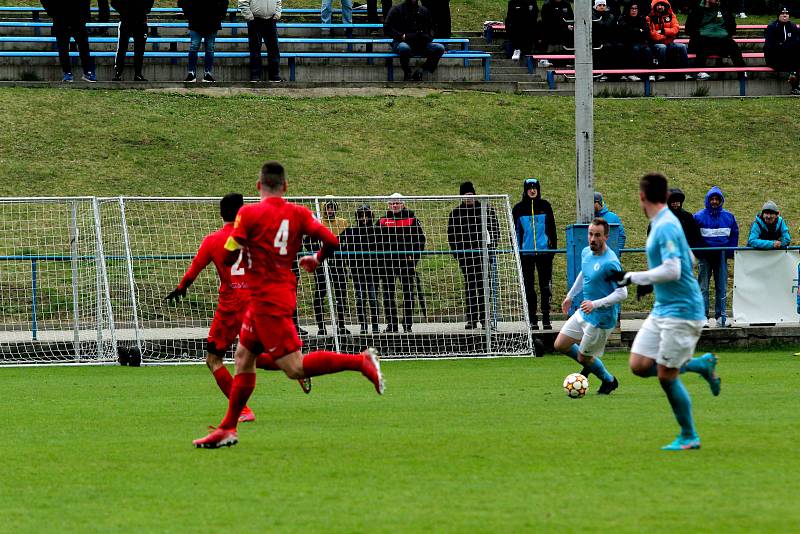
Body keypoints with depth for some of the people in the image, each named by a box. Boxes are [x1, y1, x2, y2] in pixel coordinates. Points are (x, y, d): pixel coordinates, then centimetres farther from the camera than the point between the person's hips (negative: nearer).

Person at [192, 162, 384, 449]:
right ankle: (228, 428, 17)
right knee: (244, 357, 15)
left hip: (268, 300, -8)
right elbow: (331, 241, -3)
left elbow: (229, 256, -13)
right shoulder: (298, 213, 3)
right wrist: (317, 259, 18)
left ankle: (361, 361, -19)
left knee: (295, 368, -10)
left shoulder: (249, 213, -11)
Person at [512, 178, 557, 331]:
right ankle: (532, 319, 7)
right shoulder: (519, 208, 5)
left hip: (544, 251, 0)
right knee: (529, 286, 3)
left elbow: (552, 228, 10)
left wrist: (553, 246, 5)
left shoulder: (544, 206, 5)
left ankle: (546, 318, 2)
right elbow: (515, 230, 9)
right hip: (526, 253, 0)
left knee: (545, 285, -2)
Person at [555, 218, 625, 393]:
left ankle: (609, 381, 32)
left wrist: (595, 304, -30)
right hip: (583, 313, 8)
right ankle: (589, 365, 36)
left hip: (601, 318, -8)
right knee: (560, 345, 12)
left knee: (584, 357, 5)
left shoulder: (610, 263, -25)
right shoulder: (586, 253, 2)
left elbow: (622, 293, -26)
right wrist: (570, 296, 28)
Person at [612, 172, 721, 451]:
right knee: (639, 365, 5)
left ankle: (689, 437, 10)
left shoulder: (666, 227, -19)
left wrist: (634, 277, -19)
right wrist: (651, 282, 19)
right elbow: (688, 261, 23)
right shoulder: (661, 224, 12)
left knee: (666, 376, -3)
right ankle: (700, 365, 18)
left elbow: (672, 270, -27)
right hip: (662, 310, 10)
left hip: (681, 312, -10)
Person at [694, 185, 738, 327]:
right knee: (703, 287, -2)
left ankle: (721, 316, 9)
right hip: (705, 257, -2)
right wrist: (697, 252, -8)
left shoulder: (728, 217, 5)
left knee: (722, 287, 5)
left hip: (721, 256, 2)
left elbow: (734, 234, 12)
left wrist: (730, 252, 3)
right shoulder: (699, 216, -3)